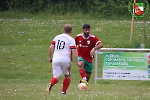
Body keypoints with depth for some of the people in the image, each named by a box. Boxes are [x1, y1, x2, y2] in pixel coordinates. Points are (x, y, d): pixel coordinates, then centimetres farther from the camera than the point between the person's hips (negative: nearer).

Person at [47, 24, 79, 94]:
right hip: (65, 59, -3)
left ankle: (51, 84, -30)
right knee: (67, 76, 20)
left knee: (56, 78, 2)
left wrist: (50, 58, 20)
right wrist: (77, 62, -5)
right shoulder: (71, 39, 2)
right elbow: (74, 51, -8)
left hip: (56, 59, 3)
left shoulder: (57, 37, 15)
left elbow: (51, 47, 10)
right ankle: (63, 91, 16)